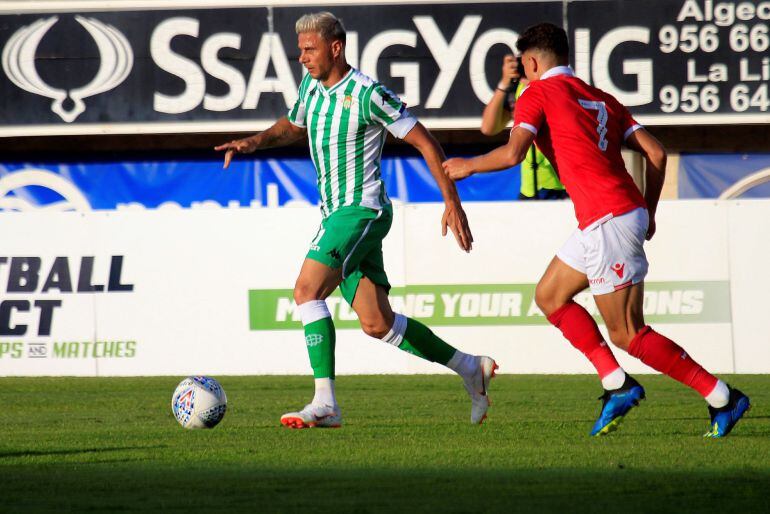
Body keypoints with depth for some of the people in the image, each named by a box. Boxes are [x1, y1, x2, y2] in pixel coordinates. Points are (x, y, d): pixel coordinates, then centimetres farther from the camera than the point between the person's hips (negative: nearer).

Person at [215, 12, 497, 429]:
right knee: (377, 324, 9)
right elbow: (294, 126, 30)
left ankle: (324, 402, -25)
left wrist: (452, 203, -14)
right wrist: (255, 141, 10)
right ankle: (471, 369, 23)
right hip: (337, 212, 9)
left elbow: (424, 141, -12)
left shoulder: (367, 94, -16)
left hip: (362, 210, -9)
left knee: (307, 290, -22)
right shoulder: (312, 85, 9)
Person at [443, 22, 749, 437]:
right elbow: (656, 153, 11)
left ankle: (722, 398, -5)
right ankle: (616, 384, 11)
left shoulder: (538, 94, -1)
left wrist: (469, 166, 3)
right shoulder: (601, 99, 18)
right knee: (549, 296, 19)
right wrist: (648, 213, 21)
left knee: (627, 334, -3)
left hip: (607, 223, -9)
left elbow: (513, 153, -15)